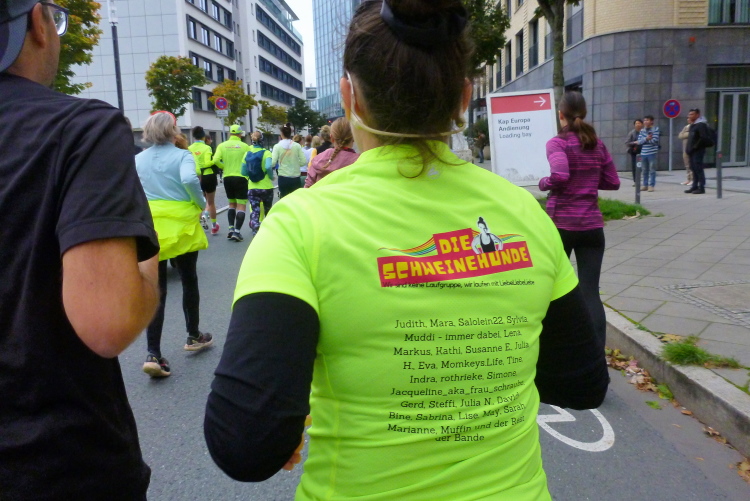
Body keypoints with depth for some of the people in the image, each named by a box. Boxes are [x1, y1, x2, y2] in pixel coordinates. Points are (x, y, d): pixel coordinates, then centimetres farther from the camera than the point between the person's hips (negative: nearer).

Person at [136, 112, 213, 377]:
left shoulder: (138, 159, 7)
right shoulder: (182, 155, -5)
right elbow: (189, 179, -24)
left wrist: (144, 208, 14)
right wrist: (201, 204, -9)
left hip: (149, 226, 3)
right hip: (180, 225, -3)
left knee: (156, 290, 3)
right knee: (189, 280, 16)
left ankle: (153, 354, -5)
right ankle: (193, 336, 30)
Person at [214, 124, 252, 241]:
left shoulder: (222, 145, 2)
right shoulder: (245, 146, -5)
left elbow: (216, 160, -9)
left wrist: (224, 167, 8)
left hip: (227, 177, 4)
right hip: (241, 177, -4)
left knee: (232, 204, 19)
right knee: (241, 205, -1)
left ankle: (231, 229, 12)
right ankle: (237, 231, -11)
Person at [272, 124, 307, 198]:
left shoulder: (277, 146, -5)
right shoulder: (297, 146, 0)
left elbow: (273, 162, -11)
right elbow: (303, 162, -3)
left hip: (283, 178, -1)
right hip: (295, 178, 1)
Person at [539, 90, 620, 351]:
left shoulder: (557, 143, -7)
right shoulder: (598, 144, 8)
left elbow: (560, 176, -24)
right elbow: (613, 182, 12)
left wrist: (543, 183, -4)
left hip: (561, 223, -3)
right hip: (592, 225, 3)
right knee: (590, 292, 1)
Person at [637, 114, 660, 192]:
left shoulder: (655, 129, -3)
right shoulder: (642, 130, 10)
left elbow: (654, 140, -14)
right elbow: (639, 141, 0)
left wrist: (644, 140, -6)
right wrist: (646, 138, -17)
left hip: (652, 153, -4)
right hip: (643, 153, 5)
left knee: (652, 170, -1)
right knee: (645, 170, 10)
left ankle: (651, 185, 2)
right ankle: (645, 185, 17)